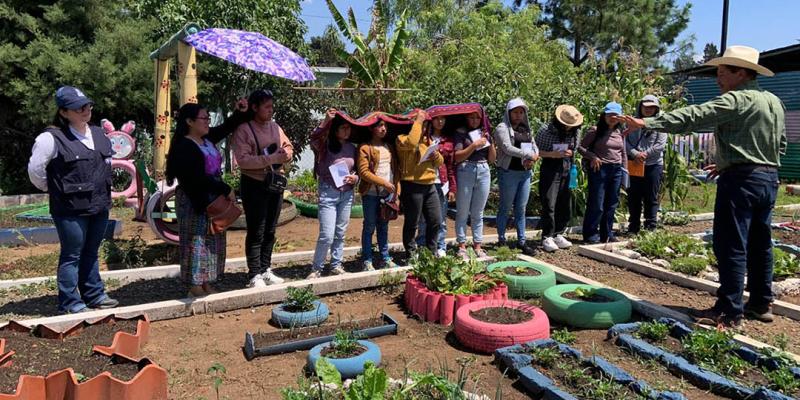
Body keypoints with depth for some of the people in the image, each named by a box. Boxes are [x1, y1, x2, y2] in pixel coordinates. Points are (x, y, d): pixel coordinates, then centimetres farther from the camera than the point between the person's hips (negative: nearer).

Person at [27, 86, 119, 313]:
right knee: (72, 255, 3)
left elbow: (107, 162, 24)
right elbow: (35, 170, -9)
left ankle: (94, 295, 29)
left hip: (100, 206, 6)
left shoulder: (99, 134, 8)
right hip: (71, 209, -6)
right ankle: (70, 302, 14)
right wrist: (55, 190, 3)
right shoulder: (52, 138, -13)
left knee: (91, 253, 18)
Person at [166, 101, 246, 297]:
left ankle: (206, 282, 23)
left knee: (213, 241, 13)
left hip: (213, 199, 9)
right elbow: (198, 178, -25)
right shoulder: (184, 147, -18)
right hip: (194, 202, -9)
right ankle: (195, 286, 8)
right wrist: (226, 190, -20)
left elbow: (227, 127, 22)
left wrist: (240, 112, 6)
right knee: (197, 241, -2)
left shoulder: (207, 138, 6)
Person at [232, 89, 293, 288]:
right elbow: (242, 159, -20)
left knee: (270, 231, 13)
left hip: (275, 183, 6)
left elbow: (288, 146, 16)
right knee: (256, 232, -2)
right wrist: (271, 158, -25)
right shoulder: (243, 130, -10)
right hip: (255, 184, -6)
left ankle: (265, 270, 25)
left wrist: (286, 153, -8)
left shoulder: (275, 127, 9)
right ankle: (255, 275, 6)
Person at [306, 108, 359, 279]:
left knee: (340, 233, 13)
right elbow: (314, 139, -29)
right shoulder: (326, 146, -7)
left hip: (347, 194, 5)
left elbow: (358, 171, 16)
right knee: (327, 236, -7)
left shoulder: (352, 148, 8)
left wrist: (355, 178, -5)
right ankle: (316, 268, 9)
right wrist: (326, 120, -33)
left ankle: (336, 265, 26)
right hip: (328, 193, -5)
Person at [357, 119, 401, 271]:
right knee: (369, 227, 1)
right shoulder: (365, 148, -5)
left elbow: (395, 169, 13)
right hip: (371, 194, -5)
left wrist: (396, 190, 4)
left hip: (387, 193, 5)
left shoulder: (389, 147, 14)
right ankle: (367, 261, 7)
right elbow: (363, 172, -13)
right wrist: (384, 183, -14)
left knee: (383, 226, 12)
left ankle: (386, 258, 18)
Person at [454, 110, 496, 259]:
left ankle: (477, 246, 15)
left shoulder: (485, 133, 14)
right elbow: (457, 157, -9)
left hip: (484, 172, 4)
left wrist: (490, 143, -1)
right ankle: (462, 246, 7)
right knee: (463, 213, 1)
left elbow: (492, 159, 14)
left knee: (478, 213, 9)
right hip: (465, 172, -4)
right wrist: (474, 145, -15)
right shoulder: (461, 133, 1)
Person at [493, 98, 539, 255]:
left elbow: (535, 147, 15)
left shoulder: (526, 129, 17)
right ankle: (501, 240, 12)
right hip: (509, 172, -6)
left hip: (525, 173, 6)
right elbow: (507, 148, -16)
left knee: (521, 209, 8)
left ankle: (521, 241, 14)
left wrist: (532, 158, -6)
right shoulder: (502, 128, -4)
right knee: (505, 208, 2)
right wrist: (528, 155, -11)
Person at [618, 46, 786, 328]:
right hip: (769, 178, 9)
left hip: (742, 180, -9)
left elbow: (693, 116, -26)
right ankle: (761, 304, 27)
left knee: (731, 247, -5)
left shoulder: (736, 100, -13)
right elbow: (780, 146, 21)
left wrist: (648, 123, -32)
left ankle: (729, 313, 0)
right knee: (760, 244, 16)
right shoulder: (774, 102, 15)